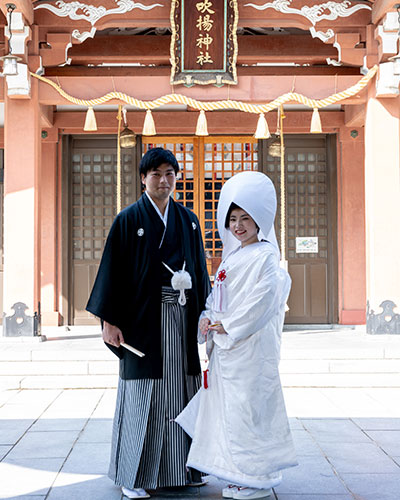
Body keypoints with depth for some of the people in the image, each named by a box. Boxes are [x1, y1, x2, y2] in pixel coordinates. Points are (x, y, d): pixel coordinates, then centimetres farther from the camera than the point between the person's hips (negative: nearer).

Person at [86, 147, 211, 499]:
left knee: (179, 388, 8)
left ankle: (179, 467, 19)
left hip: (180, 320, 4)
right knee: (142, 393, -1)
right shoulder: (128, 220, -2)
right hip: (143, 318, -4)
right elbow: (113, 270, -5)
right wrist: (109, 321, -10)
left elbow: (200, 271, 14)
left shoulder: (188, 221, 10)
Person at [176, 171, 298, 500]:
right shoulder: (232, 255, 16)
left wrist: (228, 326, -14)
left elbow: (262, 300, -19)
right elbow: (218, 294, 20)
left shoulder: (264, 255, -12)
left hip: (251, 344, -9)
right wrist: (208, 318, 2)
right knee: (229, 407, 13)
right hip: (226, 343, 9)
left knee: (247, 406, -5)